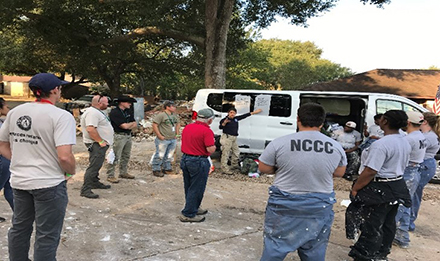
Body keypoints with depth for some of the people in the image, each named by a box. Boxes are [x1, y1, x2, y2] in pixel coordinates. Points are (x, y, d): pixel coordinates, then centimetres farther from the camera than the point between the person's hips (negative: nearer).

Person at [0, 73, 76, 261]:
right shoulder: (61, 116, -18)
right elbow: (64, 157, -25)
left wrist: (22, 163, 14)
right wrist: (71, 172, -6)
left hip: (19, 181, 7)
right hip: (49, 183, -7)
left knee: (19, 229, 24)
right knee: (46, 236, 8)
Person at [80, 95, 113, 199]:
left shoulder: (98, 112, 17)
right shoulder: (92, 112, -19)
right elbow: (90, 129, -29)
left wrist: (103, 141, 21)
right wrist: (100, 141, -24)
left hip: (100, 144, 11)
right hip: (96, 144, -11)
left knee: (97, 165, 21)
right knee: (93, 166, -11)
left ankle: (95, 183, 35)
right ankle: (85, 190, -8)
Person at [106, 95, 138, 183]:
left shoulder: (129, 111, 12)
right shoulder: (114, 112, -13)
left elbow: (135, 125, 9)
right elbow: (124, 126, -19)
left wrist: (128, 126, -11)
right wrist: (132, 123, 1)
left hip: (128, 136, 8)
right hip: (119, 136, -8)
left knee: (126, 156, 15)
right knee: (115, 157, -7)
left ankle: (123, 173, 27)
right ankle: (110, 176, -1)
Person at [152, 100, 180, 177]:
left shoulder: (175, 115, 10)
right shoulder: (161, 115, -13)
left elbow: (178, 123, 27)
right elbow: (154, 125, -15)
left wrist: (176, 133, 17)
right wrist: (159, 135, -16)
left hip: (173, 139, 7)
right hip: (163, 140, -7)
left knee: (169, 156, 15)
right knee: (160, 155, -4)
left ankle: (167, 168, 28)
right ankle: (156, 170, 8)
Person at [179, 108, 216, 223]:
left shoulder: (187, 127, 6)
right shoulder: (207, 131, -19)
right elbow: (211, 150, -22)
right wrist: (213, 143, -1)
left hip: (185, 159, 8)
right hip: (198, 162, -8)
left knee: (189, 187, 20)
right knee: (196, 189, 4)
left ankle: (194, 208, 37)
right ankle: (188, 214, 11)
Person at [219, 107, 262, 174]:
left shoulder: (236, 118, 11)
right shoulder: (225, 119, -10)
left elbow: (244, 116, 20)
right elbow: (220, 127, -21)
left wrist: (253, 112, 25)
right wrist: (224, 123, -41)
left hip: (234, 138, 9)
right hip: (227, 138, -9)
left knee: (236, 152, 21)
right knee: (226, 154, -8)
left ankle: (234, 165, 40)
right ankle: (225, 169, -5)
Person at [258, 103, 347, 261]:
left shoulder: (279, 143, -14)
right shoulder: (336, 147, -5)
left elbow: (263, 168, -3)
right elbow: (339, 173, 10)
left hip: (284, 205, -2)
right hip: (319, 207, 3)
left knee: (275, 245, 14)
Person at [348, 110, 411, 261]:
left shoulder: (381, 144, -25)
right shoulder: (405, 143, 6)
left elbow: (370, 171, -27)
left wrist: (355, 188, -17)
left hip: (380, 189, -9)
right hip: (397, 187, 9)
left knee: (372, 226, 1)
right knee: (388, 223, 20)